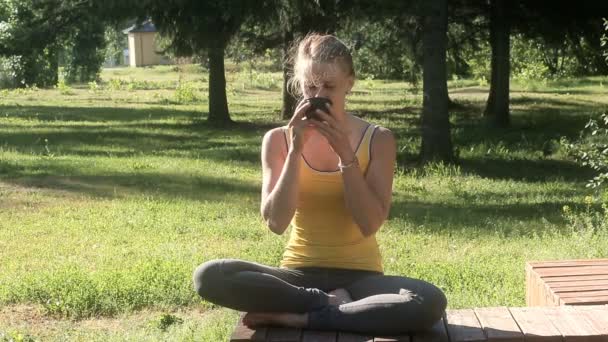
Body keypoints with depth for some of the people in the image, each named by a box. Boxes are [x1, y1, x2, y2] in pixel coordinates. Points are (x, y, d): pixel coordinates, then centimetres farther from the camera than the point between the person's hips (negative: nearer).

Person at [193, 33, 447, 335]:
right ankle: (330, 303, -18)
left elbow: (370, 225, -10)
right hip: (299, 274, 1)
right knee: (209, 277, -27)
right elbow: (276, 223, -9)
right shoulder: (278, 139, 1)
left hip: (359, 275, 0)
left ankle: (297, 317, -21)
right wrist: (296, 150, -16)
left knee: (430, 302, -33)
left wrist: (345, 153, -17)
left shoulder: (377, 140, -2)